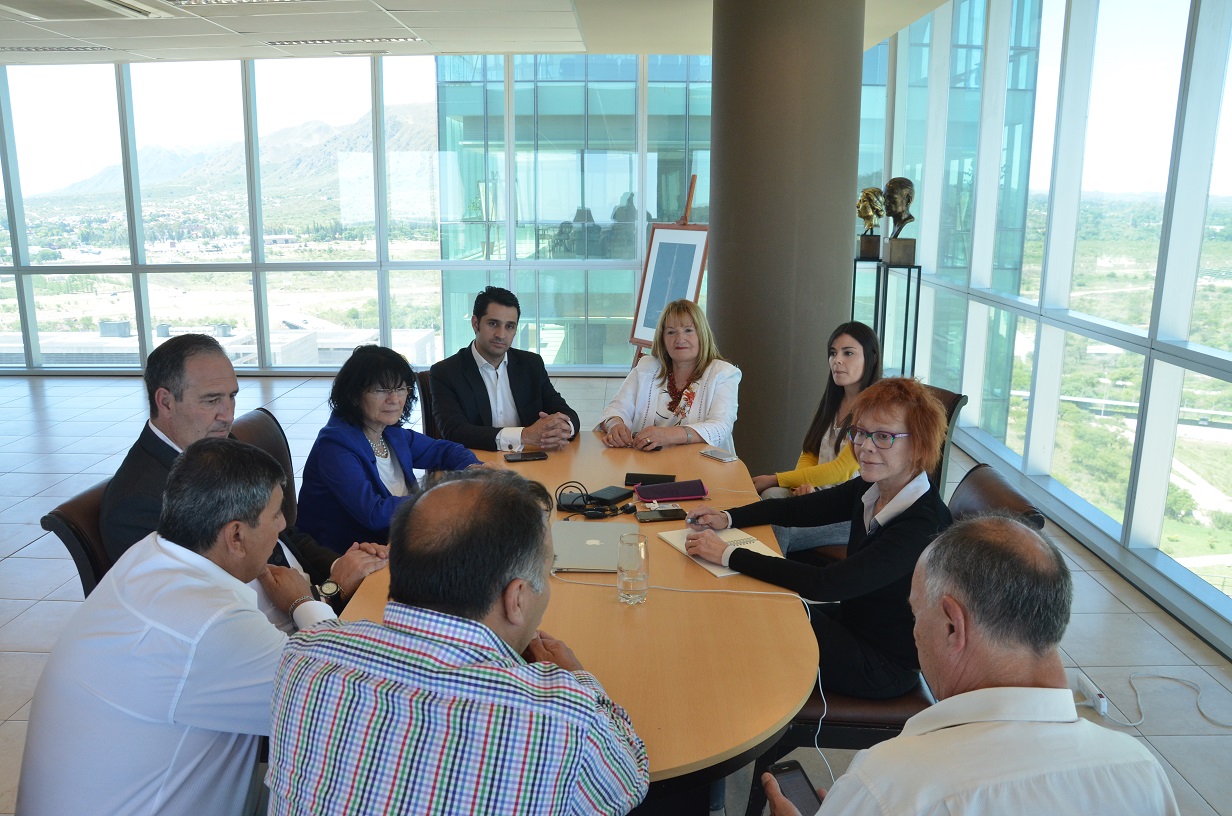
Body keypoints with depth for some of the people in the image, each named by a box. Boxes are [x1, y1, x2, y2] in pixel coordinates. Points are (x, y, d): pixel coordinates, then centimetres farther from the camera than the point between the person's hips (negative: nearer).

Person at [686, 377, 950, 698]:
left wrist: (729, 555, -35)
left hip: (885, 667, -7)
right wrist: (727, 518, -10)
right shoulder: (871, 490, -6)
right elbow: (798, 509, 5)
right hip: (853, 620, 7)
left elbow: (824, 584, -37)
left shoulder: (924, 525, -31)